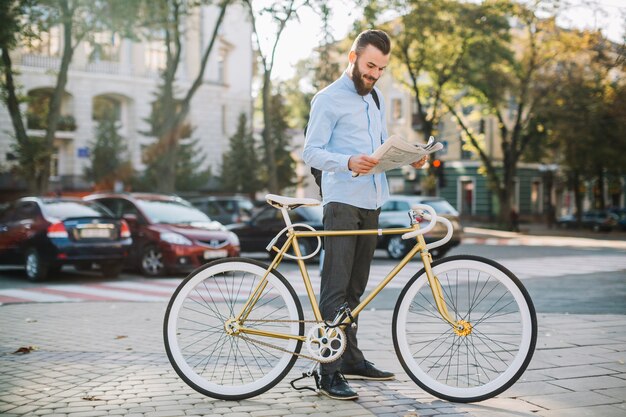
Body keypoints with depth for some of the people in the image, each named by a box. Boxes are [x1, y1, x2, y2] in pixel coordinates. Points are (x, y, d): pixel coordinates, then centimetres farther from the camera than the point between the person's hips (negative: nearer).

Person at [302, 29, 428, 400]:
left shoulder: (377, 99, 19)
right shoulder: (328, 100, -6)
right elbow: (312, 152, -11)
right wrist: (349, 162, -28)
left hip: (371, 202, 7)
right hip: (342, 202, -7)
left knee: (356, 287, 13)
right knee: (335, 288, -9)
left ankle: (351, 359, 22)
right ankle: (329, 373, -8)